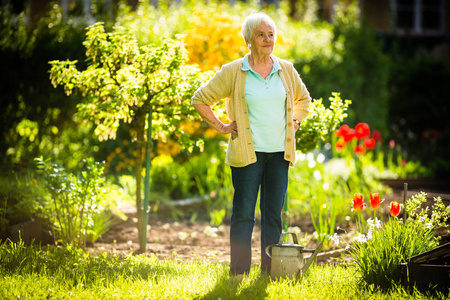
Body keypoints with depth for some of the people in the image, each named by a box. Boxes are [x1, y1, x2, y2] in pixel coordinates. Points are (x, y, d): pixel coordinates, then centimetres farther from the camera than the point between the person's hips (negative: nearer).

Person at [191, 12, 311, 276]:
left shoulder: (286, 70, 10)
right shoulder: (233, 72, -1)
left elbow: (303, 98, 28)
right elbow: (200, 99, 4)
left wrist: (294, 122, 14)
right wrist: (220, 126, 0)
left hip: (280, 152, 3)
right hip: (248, 152, -3)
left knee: (274, 213, 5)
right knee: (244, 212, -4)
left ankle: (271, 270, 11)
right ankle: (239, 272, 1)